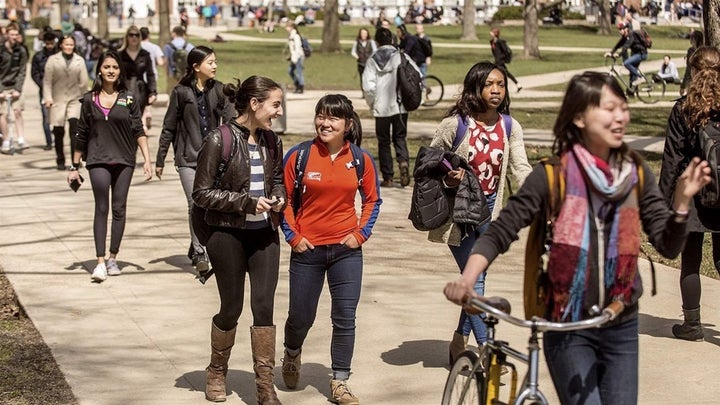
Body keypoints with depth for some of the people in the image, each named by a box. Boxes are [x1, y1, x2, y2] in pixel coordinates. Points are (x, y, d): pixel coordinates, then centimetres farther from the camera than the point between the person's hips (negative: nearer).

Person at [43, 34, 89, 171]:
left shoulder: (80, 60, 6)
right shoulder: (53, 60, 3)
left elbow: (84, 82, 7)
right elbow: (47, 81, 2)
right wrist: (48, 98, -6)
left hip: (75, 99, 0)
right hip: (58, 99, 0)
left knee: (74, 126, -17)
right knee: (58, 132, 3)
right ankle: (60, 161, 18)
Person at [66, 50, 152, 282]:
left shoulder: (128, 99, 3)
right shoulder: (89, 99, 4)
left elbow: (138, 131, 3)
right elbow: (81, 135, 9)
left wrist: (147, 160, -5)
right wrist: (75, 166, 10)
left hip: (124, 160, 1)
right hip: (98, 160, -1)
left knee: (119, 209, 5)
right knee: (101, 209, -8)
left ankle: (113, 258, 15)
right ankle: (100, 262, -11)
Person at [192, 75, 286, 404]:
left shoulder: (271, 141, 5)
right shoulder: (219, 140, -13)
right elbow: (201, 193, -12)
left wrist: (278, 199, -2)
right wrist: (247, 202, -19)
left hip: (264, 234, 4)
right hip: (228, 235, -4)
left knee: (264, 306, -2)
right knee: (231, 308, 7)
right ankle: (217, 373, 30)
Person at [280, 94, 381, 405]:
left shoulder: (361, 159, -1)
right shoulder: (299, 156, -6)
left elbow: (372, 200, 9)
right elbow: (285, 199, 1)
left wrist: (361, 233, -1)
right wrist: (293, 236, -4)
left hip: (346, 250, 1)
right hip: (307, 250, -1)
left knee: (345, 318, -1)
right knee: (301, 317, 10)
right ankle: (292, 355, 43)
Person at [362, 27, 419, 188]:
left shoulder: (372, 60, -3)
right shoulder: (401, 57, -4)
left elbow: (368, 86, -10)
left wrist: (372, 103, 6)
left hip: (381, 108, 0)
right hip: (400, 106, 0)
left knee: (383, 141, 10)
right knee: (400, 137, 14)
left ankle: (388, 178, 11)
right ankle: (403, 161, -14)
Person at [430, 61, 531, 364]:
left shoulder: (510, 127, -2)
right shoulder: (455, 124, -13)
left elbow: (521, 169, -10)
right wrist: (446, 178, -21)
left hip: (489, 209, 5)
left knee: (476, 277, 12)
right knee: (474, 280, -9)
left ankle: (459, 343, 28)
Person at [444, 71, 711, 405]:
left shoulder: (636, 173, 1)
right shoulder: (553, 174, -9)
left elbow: (668, 246, -1)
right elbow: (500, 232, -10)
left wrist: (682, 201, -18)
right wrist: (467, 280, -25)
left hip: (622, 329, 4)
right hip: (568, 328, -3)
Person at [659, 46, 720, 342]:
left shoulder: (684, 109, -9)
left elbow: (672, 159, -8)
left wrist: (664, 201, -2)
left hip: (692, 197, -2)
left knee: (690, 262, 9)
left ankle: (692, 325, 16)